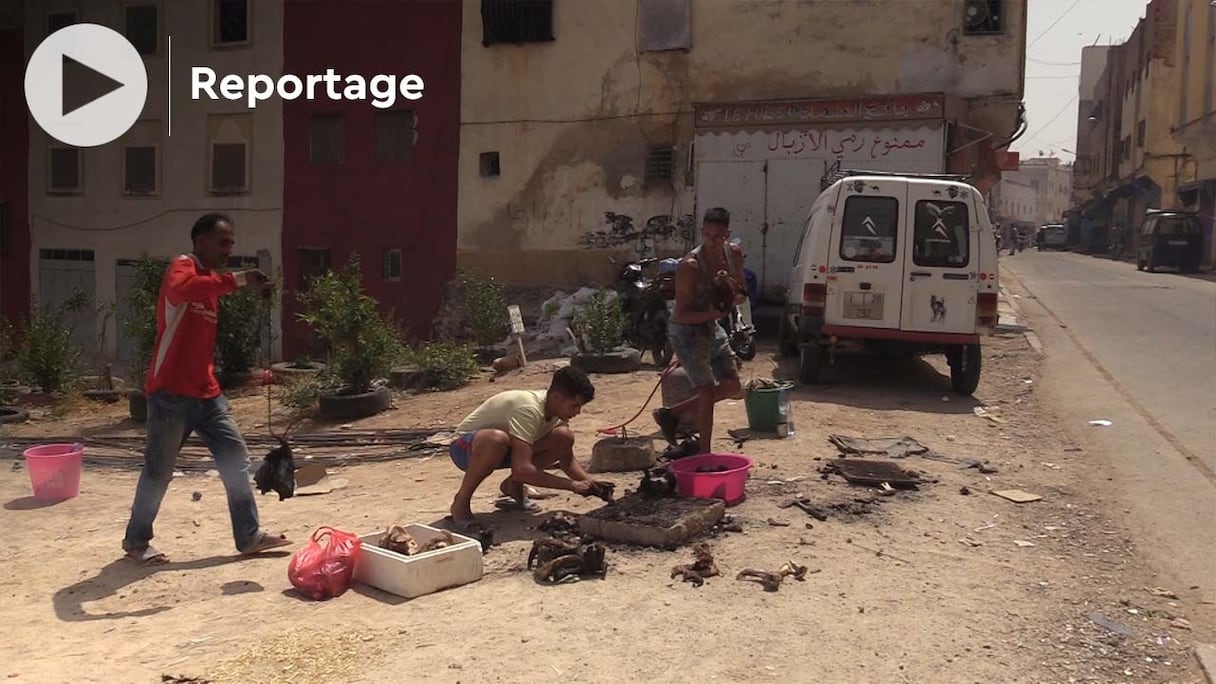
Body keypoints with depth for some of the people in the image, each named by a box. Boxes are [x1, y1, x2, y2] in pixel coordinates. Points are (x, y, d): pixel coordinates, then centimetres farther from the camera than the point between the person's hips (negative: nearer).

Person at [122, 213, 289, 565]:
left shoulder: (212, 281, 17)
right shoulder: (182, 267, -9)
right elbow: (181, 289, -36)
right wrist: (237, 279, -39)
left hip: (206, 393, 8)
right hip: (171, 393, -8)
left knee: (236, 459, 5)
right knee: (159, 471, 4)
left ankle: (249, 536, 10)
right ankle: (136, 541, 22)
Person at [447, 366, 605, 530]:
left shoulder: (557, 409, -9)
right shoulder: (529, 409, -34)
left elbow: (567, 459, 2)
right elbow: (522, 470, -41)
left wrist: (589, 483, -16)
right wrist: (572, 485, -35)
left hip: (507, 449, 7)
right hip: (467, 447, -7)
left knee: (564, 438, -13)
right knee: (498, 439, -43)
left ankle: (512, 486, 4)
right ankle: (461, 503, -19)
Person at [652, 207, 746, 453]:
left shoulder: (734, 254, -5)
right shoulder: (689, 266, -26)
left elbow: (742, 296, 2)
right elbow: (681, 314, -23)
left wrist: (732, 289, -21)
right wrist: (711, 313, -39)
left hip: (712, 327, 8)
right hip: (687, 331, -8)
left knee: (732, 387, 14)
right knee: (707, 389, -13)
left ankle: (671, 413, 23)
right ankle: (704, 455, -1)